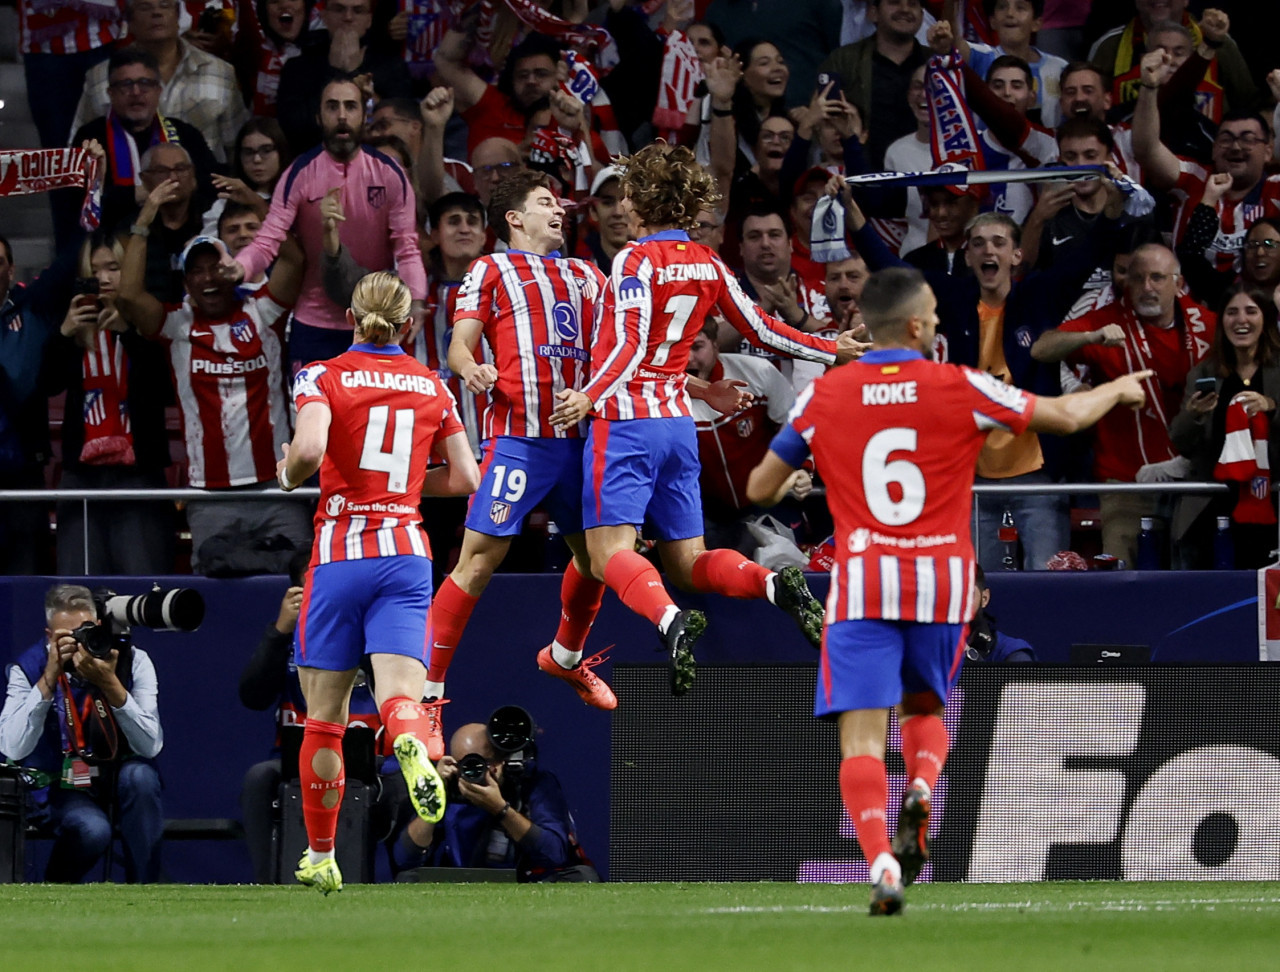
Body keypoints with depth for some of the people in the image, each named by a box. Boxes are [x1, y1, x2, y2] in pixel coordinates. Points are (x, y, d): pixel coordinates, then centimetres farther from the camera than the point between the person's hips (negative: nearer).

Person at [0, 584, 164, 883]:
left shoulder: (132, 661, -9)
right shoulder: (30, 668, -11)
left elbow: (150, 746, -19)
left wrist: (110, 684, -31)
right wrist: (49, 677, -30)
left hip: (121, 784, 2)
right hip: (61, 790, -2)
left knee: (140, 774, -33)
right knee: (92, 830, -35)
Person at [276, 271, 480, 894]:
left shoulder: (324, 377, -1)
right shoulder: (432, 387, 10)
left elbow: (308, 450, -20)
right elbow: (464, 479, 12)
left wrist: (287, 475, 2)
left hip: (340, 553, -2)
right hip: (407, 552, 2)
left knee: (325, 716, 10)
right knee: (398, 694, -10)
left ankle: (320, 857, 19)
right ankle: (412, 749, -48)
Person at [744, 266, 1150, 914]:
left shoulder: (823, 397, 1)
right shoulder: (960, 389, -2)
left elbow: (761, 490, 9)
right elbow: (1066, 416, 8)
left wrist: (793, 481, 34)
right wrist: (1120, 390, 28)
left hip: (862, 582, -1)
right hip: (942, 581, 1)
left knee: (861, 736, -5)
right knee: (925, 708, 23)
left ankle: (881, 864, -26)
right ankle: (921, 792, -8)